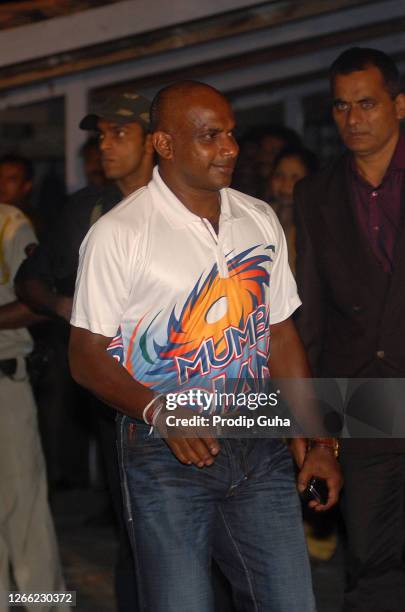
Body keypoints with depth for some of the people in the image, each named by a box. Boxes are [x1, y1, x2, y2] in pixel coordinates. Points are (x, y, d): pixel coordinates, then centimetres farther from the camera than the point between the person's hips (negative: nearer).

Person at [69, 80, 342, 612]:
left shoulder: (260, 221, 10)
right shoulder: (118, 234, -8)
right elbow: (87, 357, -7)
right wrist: (160, 412, -22)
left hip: (258, 448, 5)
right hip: (167, 455, -4)